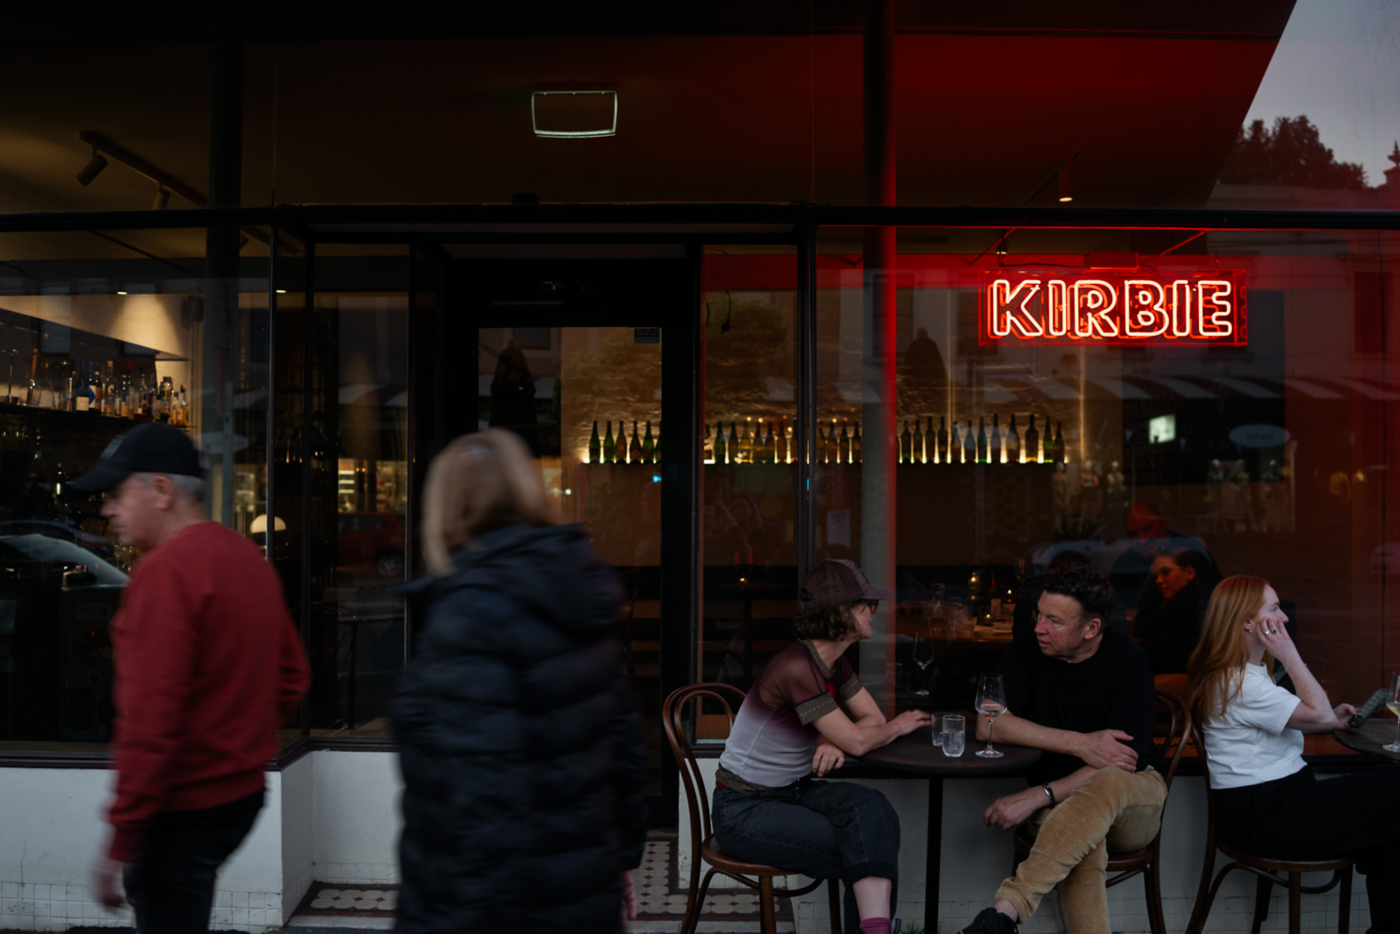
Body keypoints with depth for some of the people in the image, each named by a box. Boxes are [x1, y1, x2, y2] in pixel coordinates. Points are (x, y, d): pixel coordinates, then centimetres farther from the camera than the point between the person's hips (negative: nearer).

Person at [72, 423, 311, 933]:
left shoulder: (165, 570, -17)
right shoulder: (247, 556, 10)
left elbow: (150, 716, -22)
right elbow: (292, 676, 17)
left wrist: (120, 841, -18)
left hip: (184, 808, -9)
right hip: (242, 792, 9)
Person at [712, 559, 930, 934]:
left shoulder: (834, 664, 4)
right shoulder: (798, 667, -26)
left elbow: (872, 719, 10)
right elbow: (857, 742, -19)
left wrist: (835, 742, -13)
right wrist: (897, 726, 2)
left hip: (793, 791, 7)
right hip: (744, 811, -7)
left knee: (872, 808, -20)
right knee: (865, 851, -19)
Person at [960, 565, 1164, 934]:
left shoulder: (1128, 659, -12)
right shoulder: (1027, 648, -3)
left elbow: (1121, 764, -19)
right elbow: (989, 725, -13)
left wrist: (1037, 797, -30)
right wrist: (1080, 744, -23)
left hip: (1132, 797, -1)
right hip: (1060, 803, 1)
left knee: (1105, 786, -39)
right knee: (1084, 845, -37)